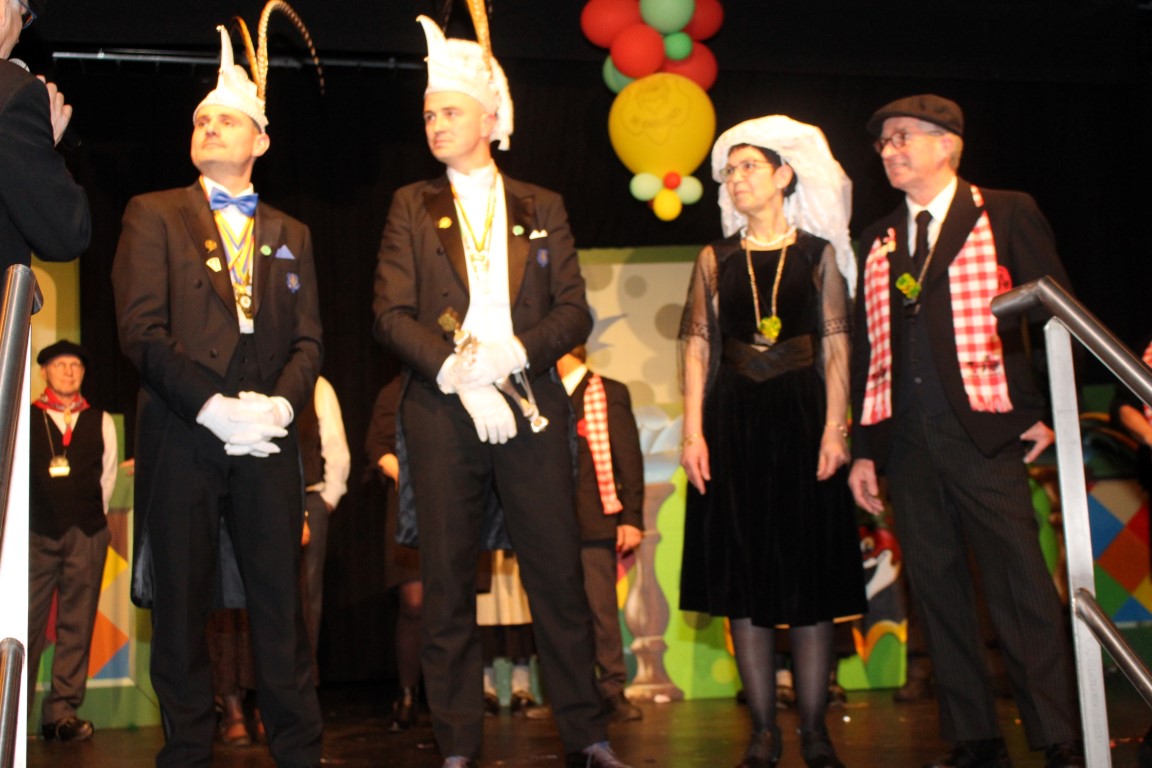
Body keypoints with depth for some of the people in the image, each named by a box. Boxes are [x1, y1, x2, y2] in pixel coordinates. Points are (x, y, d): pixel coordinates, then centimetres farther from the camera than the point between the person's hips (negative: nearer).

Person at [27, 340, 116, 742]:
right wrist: (28, 516, 2)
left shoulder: (101, 422, 13)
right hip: (36, 532, -2)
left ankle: (62, 711, 3)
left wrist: (92, 516, 12)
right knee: (27, 622, -5)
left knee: (76, 624, 0)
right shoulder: (25, 418, 5)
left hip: (87, 534, 2)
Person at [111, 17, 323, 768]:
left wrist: (281, 403, -9)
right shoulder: (154, 216, 8)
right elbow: (142, 328, -4)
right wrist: (213, 407, -15)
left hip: (269, 439, 2)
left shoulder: (290, 235, 18)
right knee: (181, 602, 3)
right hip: (182, 438, -2)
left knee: (282, 599, 2)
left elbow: (309, 339, 10)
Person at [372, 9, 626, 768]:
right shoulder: (412, 206, 11)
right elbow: (392, 313, 1)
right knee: (448, 585, 3)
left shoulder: (543, 208, 12)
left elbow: (574, 311, 4)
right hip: (441, 414, 0)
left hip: (532, 408, 0)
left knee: (559, 575, 1)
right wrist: (455, 373, -14)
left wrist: (511, 353, -14)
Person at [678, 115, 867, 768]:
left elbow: (836, 346, 2)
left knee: (812, 568, 0)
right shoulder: (716, 260, 11)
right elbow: (698, 348, 7)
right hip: (734, 421, 2)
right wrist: (694, 432, -3)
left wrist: (835, 426, -9)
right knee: (745, 572, 1)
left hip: (802, 416, -1)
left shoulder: (819, 253, 7)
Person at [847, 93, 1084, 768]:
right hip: (905, 443, 5)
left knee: (1023, 589, -6)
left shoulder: (1006, 214, 6)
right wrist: (864, 448, 10)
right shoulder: (878, 241, 18)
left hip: (985, 433, -4)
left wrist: (1049, 411, -6)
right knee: (939, 594, 5)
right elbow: (867, 344, 15)